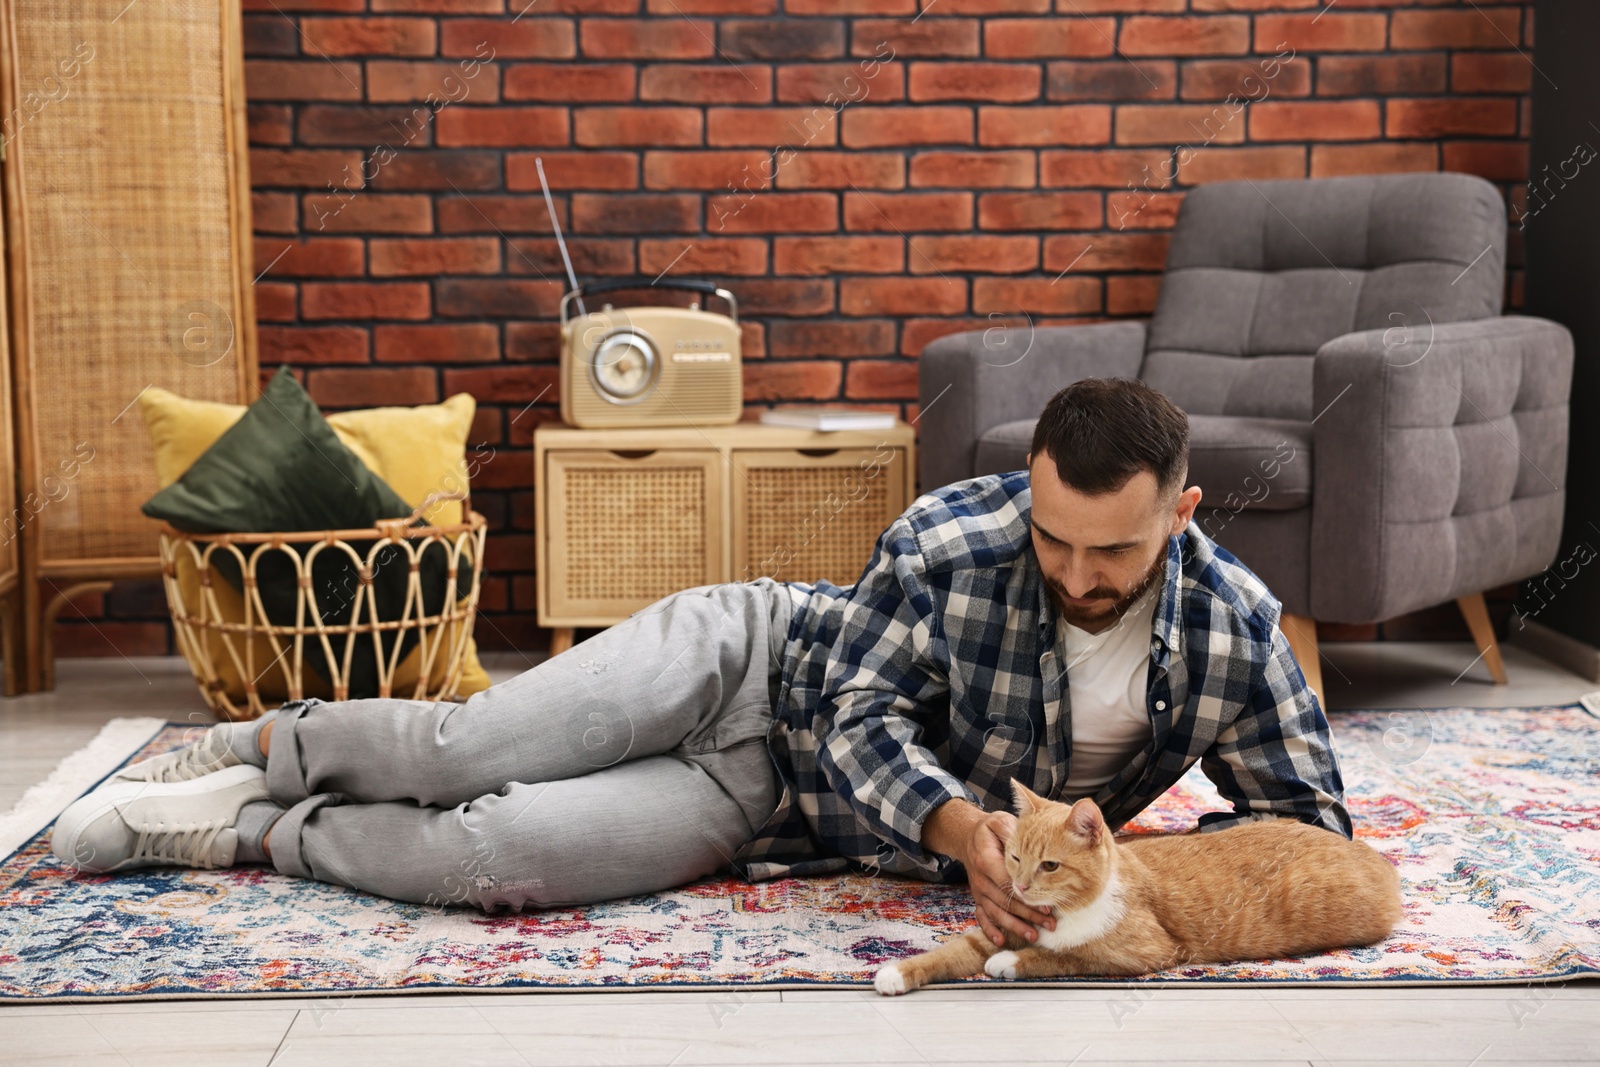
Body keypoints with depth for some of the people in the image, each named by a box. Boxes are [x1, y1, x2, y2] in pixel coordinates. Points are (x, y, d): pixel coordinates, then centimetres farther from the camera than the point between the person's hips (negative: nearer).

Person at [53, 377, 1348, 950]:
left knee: (490, 858, -19)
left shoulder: (1233, 630, -18)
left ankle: (256, 828, 8)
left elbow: (1308, 816, -9)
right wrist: (961, 828, -35)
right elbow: (867, 715, -15)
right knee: (459, 750, -14)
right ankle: (261, 744, 21)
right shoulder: (950, 540, -23)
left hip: (773, 805, 1)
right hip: (755, 656, -1)